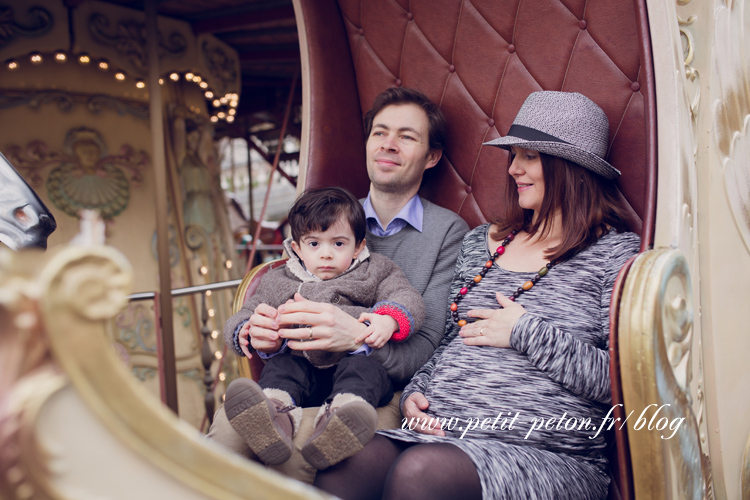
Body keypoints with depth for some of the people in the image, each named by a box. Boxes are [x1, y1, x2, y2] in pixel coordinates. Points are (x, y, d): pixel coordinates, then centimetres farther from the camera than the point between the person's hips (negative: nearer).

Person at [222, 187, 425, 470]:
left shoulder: (375, 272, 19)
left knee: (362, 367, -34)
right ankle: (277, 411, -60)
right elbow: (241, 319, 22)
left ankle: (339, 414, -65)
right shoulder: (279, 282, 24)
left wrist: (388, 320, -20)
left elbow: (409, 300, 4)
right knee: (280, 365, -27)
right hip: (303, 372, 2)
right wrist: (246, 332, -5)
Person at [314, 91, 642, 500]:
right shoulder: (480, 243, 20)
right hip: (438, 432, 5)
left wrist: (526, 333, -9)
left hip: (549, 455, -4)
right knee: (340, 465, -29)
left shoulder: (616, 252, 2)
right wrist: (415, 392, 7)